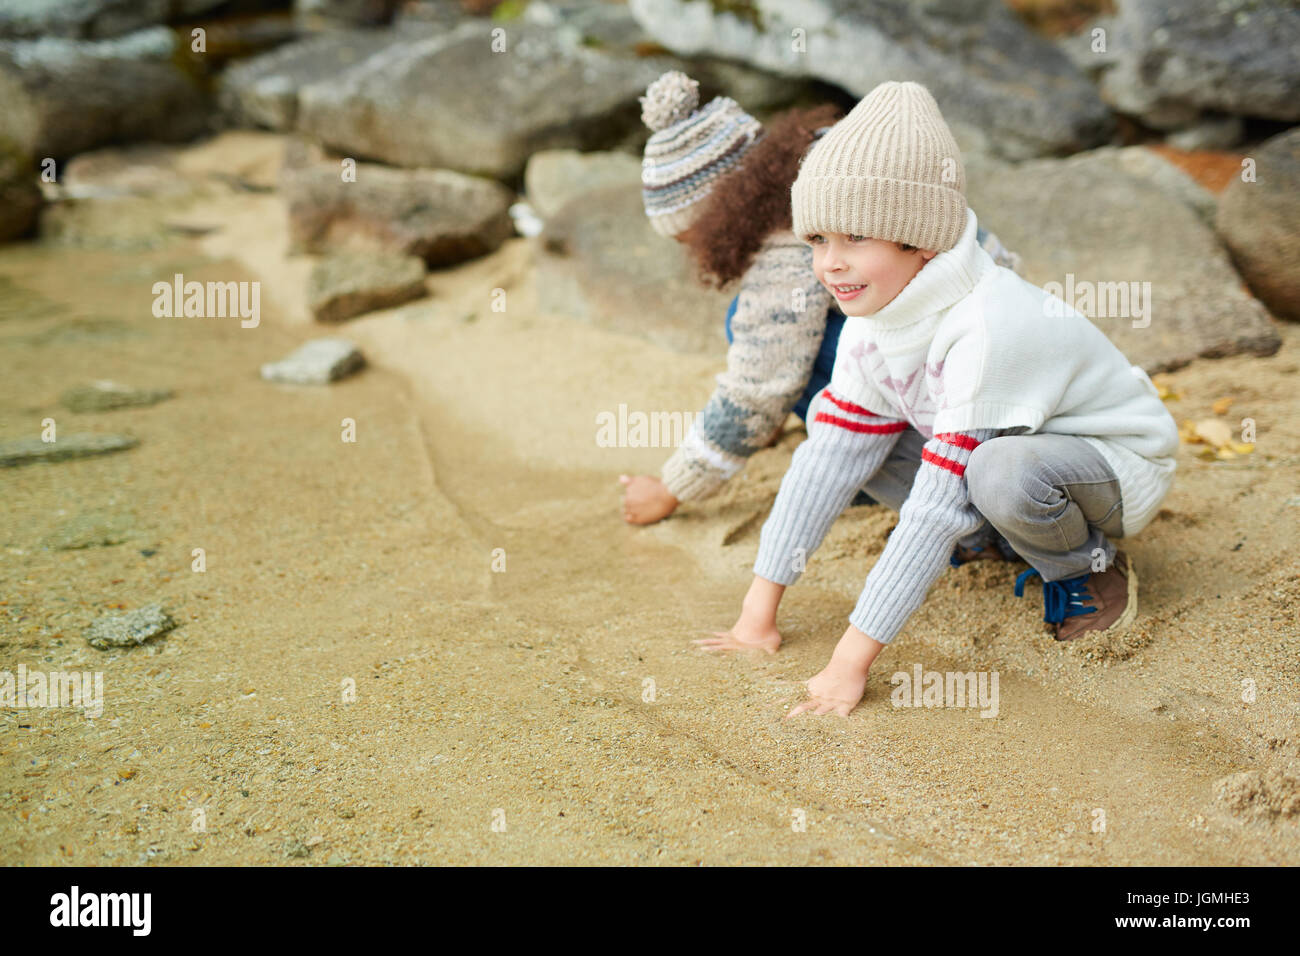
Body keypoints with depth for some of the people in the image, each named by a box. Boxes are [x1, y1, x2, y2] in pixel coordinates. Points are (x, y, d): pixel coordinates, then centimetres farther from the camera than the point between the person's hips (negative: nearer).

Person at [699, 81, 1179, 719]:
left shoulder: (987, 330, -36)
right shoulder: (873, 318, -11)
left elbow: (938, 505, -38)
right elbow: (828, 458, -10)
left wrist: (851, 662, -38)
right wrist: (758, 613, -13)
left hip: (1122, 467, -7)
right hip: (1013, 445, 7)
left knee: (1001, 469, -40)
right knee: (840, 425, -8)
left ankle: (1094, 570, -6)